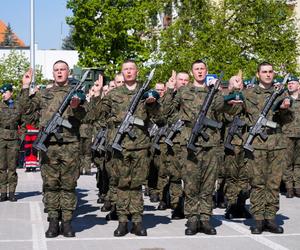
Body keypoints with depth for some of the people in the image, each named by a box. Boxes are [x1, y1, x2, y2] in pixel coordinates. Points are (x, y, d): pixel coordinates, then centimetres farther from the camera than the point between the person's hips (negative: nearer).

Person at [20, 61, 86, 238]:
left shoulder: (77, 92, 10)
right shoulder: (44, 94, 16)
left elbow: (84, 116, -2)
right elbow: (26, 108, 10)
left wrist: (75, 107, -23)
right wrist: (26, 87, 4)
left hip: (70, 145, -2)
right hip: (48, 144, 2)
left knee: (69, 185, 1)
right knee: (50, 184, 3)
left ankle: (67, 222, 7)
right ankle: (53, 221, 9)